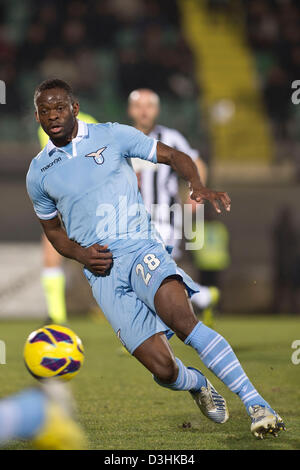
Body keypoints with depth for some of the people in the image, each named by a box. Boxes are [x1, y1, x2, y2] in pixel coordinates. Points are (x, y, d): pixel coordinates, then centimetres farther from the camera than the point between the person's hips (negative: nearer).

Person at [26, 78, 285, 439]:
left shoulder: (113, 136, 4)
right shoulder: (38, 173, 11)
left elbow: (173, 156, 10)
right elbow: (53, 230, 23)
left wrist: (198, 186, -11)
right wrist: (80, 254, 2)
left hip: (141, 249, -1)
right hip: (101, 272, 2)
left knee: (182, 320, -31)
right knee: (163, 369, -12)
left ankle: (256, 405, -26)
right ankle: (197, 383, 25)